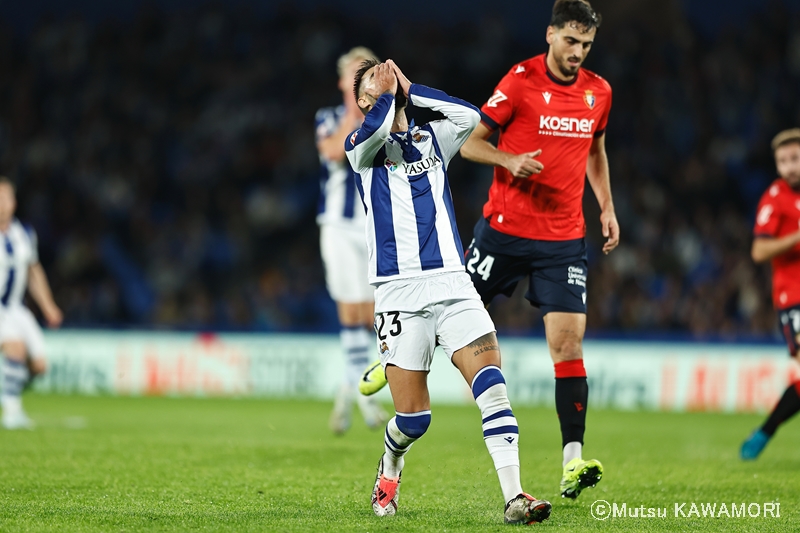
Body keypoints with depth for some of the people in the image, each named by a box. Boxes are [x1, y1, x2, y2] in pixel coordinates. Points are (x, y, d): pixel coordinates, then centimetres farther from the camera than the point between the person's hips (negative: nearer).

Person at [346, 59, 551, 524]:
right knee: (412, 419, -4)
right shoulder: (362, 148, 7)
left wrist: (410, 90, 2)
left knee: (491, 382, -17)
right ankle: (390, 468, 30)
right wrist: (387, 92, 0)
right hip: (399, 290, -3)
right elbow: (373, 133, -18)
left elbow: (469, 116, -3)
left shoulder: (432, 140, 18)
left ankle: (514, 498, -20)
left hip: (452, 284, 3)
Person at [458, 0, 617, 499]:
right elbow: (469, 141, -5)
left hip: (564, 239, 2)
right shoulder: (520, 81, -9)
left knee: (568, 341, -10)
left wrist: (607, 207, 11)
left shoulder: (599, 91, 5)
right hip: (504, 229, -2)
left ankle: (573, 460, -14)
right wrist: (510, 160, -23)